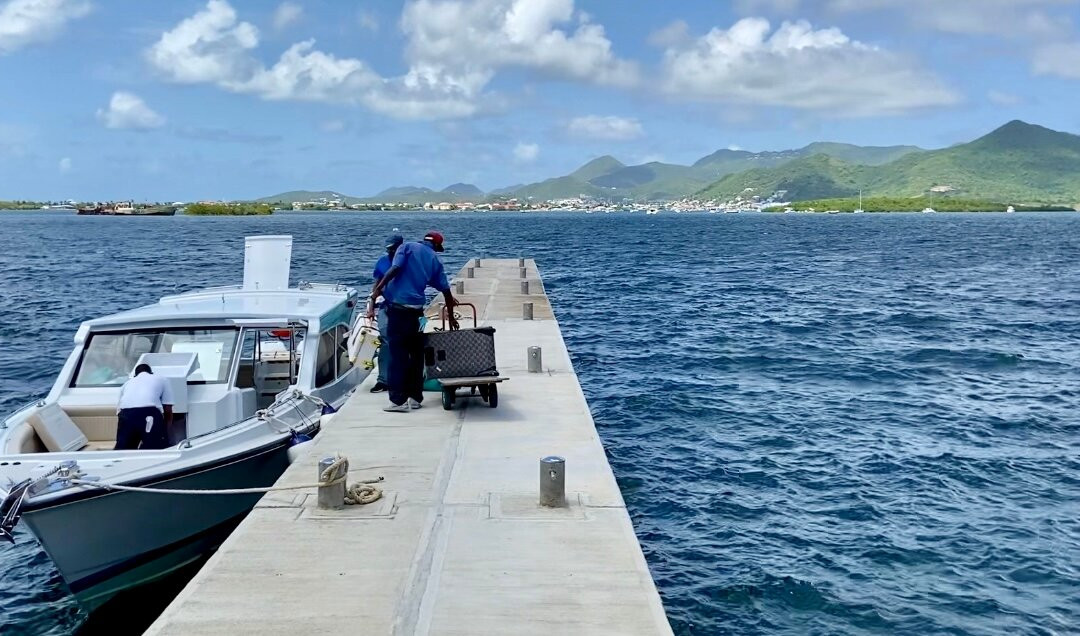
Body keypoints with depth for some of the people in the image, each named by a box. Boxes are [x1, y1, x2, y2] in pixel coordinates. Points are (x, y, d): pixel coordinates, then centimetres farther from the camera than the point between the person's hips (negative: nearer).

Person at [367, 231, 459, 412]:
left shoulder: (408, 247, 3)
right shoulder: (435, 260, 13)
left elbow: (394, 269, -13)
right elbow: (446, 290, 14)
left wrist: (376, 292, -13)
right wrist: (451, 317, 25)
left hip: (397, 306, -3)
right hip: (415, 309, 4)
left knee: (398, 353, -2)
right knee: (416, 353, 15)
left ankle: (398, 400, -2)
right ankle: (415, 397, 21)